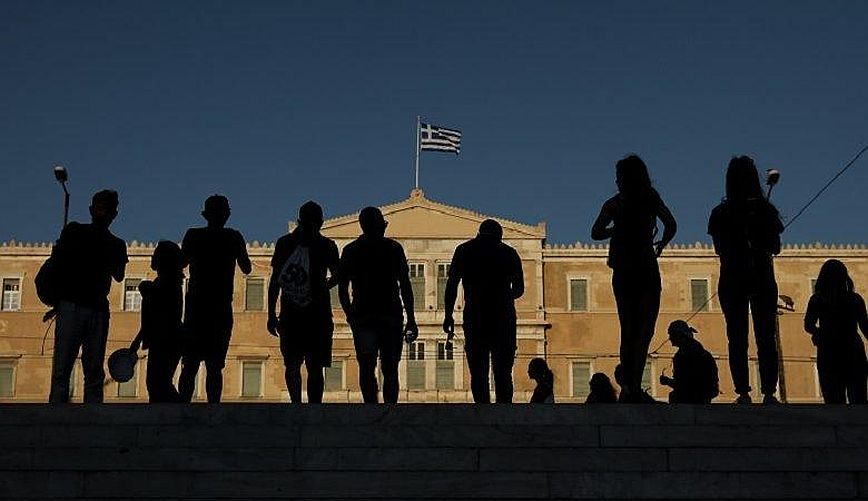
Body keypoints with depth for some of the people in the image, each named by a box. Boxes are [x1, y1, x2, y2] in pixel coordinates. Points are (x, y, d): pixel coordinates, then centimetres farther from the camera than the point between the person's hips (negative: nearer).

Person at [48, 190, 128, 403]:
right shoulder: (73, 231, 11)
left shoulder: (117, 245, 18)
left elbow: (119, 276, 9)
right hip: (70, 304, -3)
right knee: (61, 368, -11)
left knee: (95, 373, -1)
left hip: (98, 309, 3)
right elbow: (55, 263, 8)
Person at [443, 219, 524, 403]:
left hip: (475, 316, -1)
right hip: (504, 317, 1)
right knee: (503, 373, 5)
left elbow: (452, 283, 2)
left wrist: (448, 315, 2)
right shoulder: (509, 252, 11)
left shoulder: (464, 250, 10)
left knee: (478, 373, 1)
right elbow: (519, 289, 12)